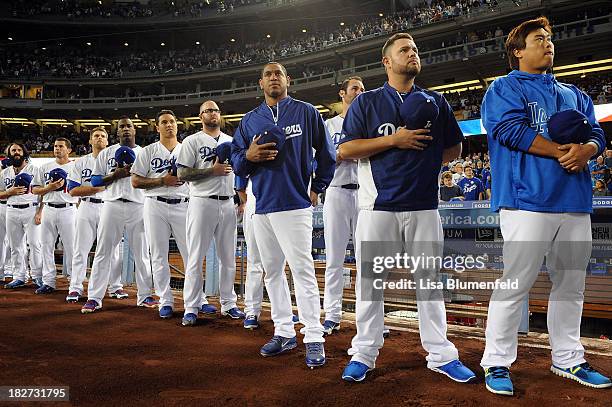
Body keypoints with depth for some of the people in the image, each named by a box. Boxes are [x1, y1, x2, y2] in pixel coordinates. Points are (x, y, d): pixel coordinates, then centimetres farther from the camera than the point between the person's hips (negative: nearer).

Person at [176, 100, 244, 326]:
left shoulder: (231, 141, 16)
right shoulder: (192, 141, 1)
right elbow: (182, 174, -7)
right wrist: (212, 170, -15)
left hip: (228, 203, 5)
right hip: (202, 203, -5)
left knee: (228, 257, 9)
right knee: (195, 257, -3)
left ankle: (228, 304, 19)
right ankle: (191, 308, 4)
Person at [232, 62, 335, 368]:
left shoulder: (306, 112, 4)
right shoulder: (250, 120, 14)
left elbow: (326, 153, 9)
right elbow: (236, 161, 14)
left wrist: (317, 188, 6)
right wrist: (248, 156, -8)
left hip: (295, 205, -5)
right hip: (262, 207, 5)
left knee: (302, 270, -10)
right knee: (272, 271, 10)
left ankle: (314, 339, -4)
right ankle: (284, 332, 21)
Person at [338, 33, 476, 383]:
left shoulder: (436, 102, 15)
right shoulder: (367, 101, 7)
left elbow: (454, 148, 19)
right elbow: (346, 149, -3)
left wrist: (424, 162, 2)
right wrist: (395, 140, -11)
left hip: (424, 205, 2)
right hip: (378, 205, -2)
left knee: (429, 279, 7)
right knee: (370, 280, 1)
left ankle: (441, 354, 17)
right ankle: (364, 353, 13)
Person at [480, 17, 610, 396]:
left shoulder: (574, 94, 25)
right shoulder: (505, 88, 6)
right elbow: (511, 129, -11)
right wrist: (561, 150, -11)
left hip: (575, 202, 7)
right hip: (527, 199, -7)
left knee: (571, 284, 12)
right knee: (515, 284, -8)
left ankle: (568, 359, 25)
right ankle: (497, 363, 2)